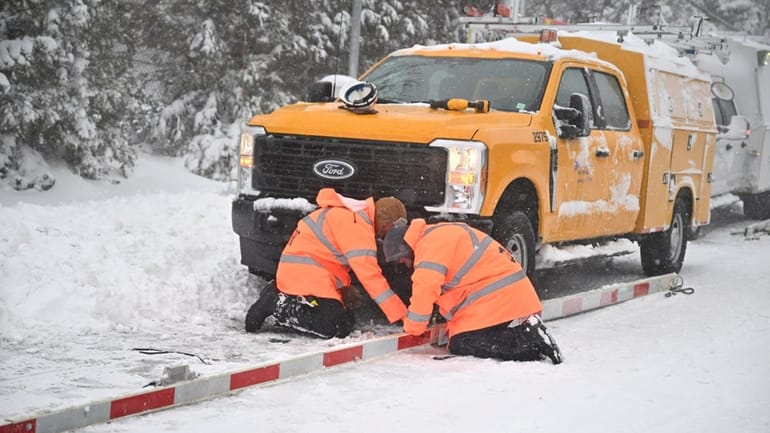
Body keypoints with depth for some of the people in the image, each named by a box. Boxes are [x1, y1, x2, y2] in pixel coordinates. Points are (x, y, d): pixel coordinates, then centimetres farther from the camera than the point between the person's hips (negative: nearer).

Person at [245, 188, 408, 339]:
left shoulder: (351, 215, 15)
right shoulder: (357, 225, -17)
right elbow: (370, 274, -21)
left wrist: (346, 289, 10)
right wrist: (401, 314, -20)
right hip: (305, 274, -11)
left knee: (347, 321, 9)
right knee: (338, 328, -20)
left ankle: (276, 295, 11)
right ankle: (275, 304, -11)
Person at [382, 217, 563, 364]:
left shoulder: (430, 244, -11)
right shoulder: (442, 234, 23)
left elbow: (425, 288, -20)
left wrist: (412, 327, -8)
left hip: (499, 301, -10)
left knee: (461, 345, -11)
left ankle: (530, 343, -17)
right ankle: (526, 332, 3)